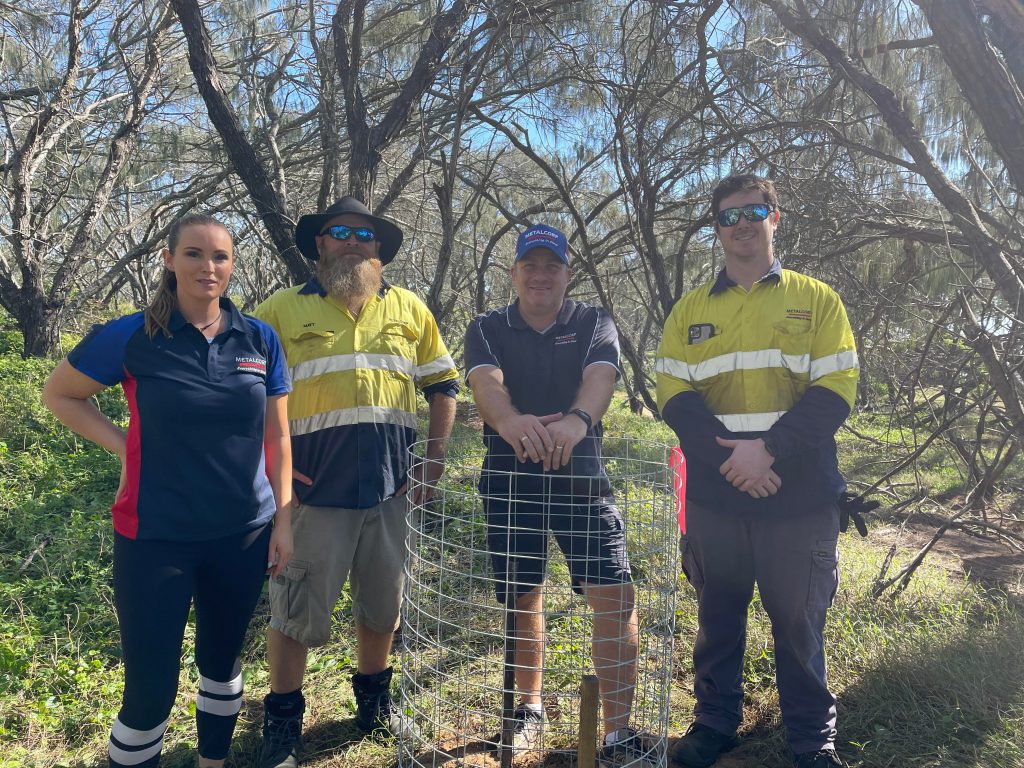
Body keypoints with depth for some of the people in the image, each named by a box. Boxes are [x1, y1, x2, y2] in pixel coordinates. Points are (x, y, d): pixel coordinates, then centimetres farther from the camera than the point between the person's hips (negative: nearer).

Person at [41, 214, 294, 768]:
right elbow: (58, 395, 7)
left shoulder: (260, 339, 0)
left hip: (244, 534, 3)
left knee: (222, 659, 19)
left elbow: (276, 437, 4)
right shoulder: (131, 336, -7)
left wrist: (284, 520, 2)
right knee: (151, 685, 3)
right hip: (156, 536, -2)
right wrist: (123, 446, -5)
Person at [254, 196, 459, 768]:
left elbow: (443, 384, 13)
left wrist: (436, 458, 5)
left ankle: (375, 701, 37)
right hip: (315, 487, -2)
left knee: (383, 602, 16)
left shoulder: (409, 308, 9)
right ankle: (283, 721, 26)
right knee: (297, 610, 5)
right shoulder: (284, 309, 2)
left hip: (392, 485, 3)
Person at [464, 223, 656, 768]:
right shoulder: (487, 329, 5)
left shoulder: (594, 324, 4)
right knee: (522, 598, 12)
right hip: (508, 479, 1)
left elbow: (600, 377, -16)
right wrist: (509, 421, -40)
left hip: (581, 476, -1)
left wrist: (577, 420, -40)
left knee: (615, 596, -8)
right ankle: (529, 708, 34)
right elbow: (485, 382, -16)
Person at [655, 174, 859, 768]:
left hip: (800, 496, -1)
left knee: (798, 620, 9)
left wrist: (770, 449, -17)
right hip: (714, 496, 2)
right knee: (718, 615, 14)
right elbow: (674, 395, 1)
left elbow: (835, 391, -4)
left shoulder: (816, 299, 5)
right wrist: (728, 455, -14)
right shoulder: (690, 310, 9)